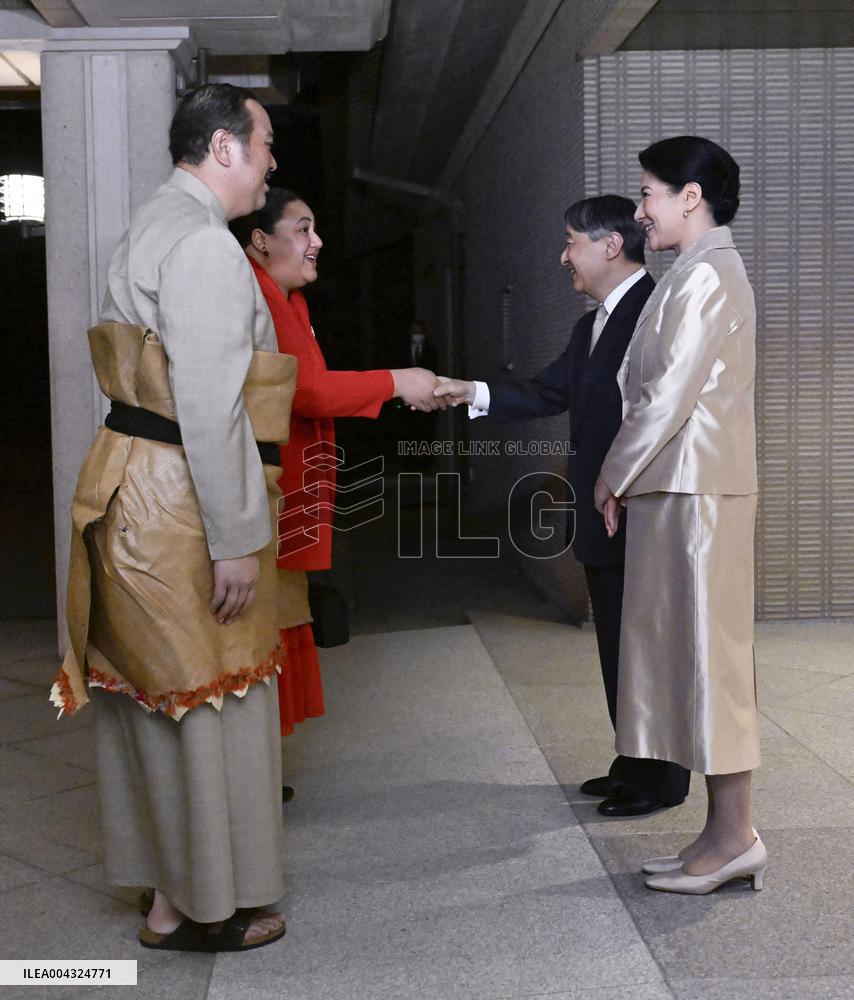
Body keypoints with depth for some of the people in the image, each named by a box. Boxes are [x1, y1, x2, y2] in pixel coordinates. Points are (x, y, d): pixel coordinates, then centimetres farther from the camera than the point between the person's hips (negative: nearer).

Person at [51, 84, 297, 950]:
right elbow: (211, 408, -24)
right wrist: (237, 538, -22)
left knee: (155, 690, 18)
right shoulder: (204, 244, -18)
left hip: (140, 490, 10)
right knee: (204, 697, 2)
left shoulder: (153, 227, 15)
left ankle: (172, 878, 33)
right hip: (180, 501, -10)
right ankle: (198, 906, 15)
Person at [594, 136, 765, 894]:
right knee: (696, 656, 10)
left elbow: (668, 396, -18)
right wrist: (626, 478, 13)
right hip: (679, 487, 10)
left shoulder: (704, 277, -12)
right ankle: (725, 831, 15)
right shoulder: (702, 273, 19)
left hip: (695, 491, -10)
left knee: (707, 653, -6)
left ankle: (734, 836, 1)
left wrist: (613, 478, -7)